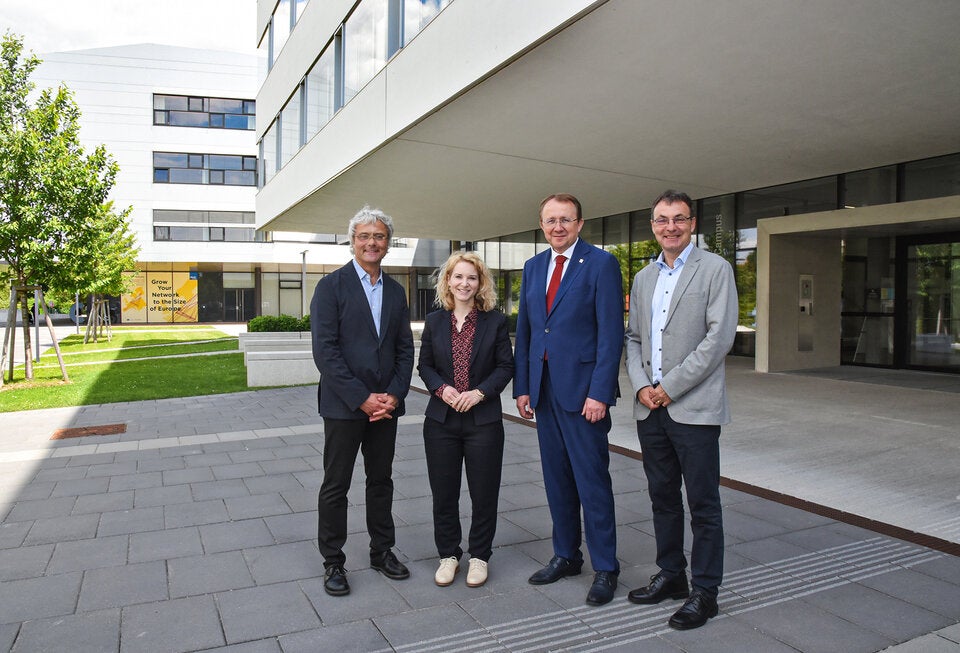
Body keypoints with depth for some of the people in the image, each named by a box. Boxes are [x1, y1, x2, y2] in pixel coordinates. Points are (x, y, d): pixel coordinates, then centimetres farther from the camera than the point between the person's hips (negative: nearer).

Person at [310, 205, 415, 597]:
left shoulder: (395, 291, 10)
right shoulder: (331, 286, -6)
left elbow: (405, 349, 9)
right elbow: (325, 350, -13)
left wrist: (394, 395, -6)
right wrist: (362, 398, -16)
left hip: (385, 405, 5)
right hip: (344, 405, -4)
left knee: (381, 481, 15)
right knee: (335, 486, 6)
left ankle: (382, 551, 30)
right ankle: (333, 562, 21)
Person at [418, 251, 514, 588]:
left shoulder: (495, 321, 0)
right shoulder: (434, 321, 6)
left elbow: (506, 366, -1)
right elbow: (424, 365, 8)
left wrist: (480, 392, -14)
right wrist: (442, 389, -11)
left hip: (484, 419, -2)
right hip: (441, 420, 2)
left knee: (484, 493, 7)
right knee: (443, 493, 10)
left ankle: (479, 556, 25)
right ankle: (448, 554, 28)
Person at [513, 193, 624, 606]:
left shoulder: (601, 264, -6)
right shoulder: (533, 267, 13)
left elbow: (611, 332, -11)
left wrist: (599, 393, -16)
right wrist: (522, 386, 9)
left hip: (582, 390, -6)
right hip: (544, 389, 6)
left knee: (592, 481, 1)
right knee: (556, 479, 14)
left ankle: (605, 569, 16)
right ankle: (566, 556, 30)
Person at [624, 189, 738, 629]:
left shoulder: (715, 269, -3)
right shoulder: (643, 278, 15)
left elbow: (720, 336, -12)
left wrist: (671, 387, -13)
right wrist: (641, 385, -2)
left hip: (694, 408, -6)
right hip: (650, 408, 6)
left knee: (703, 505, 3)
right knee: (662, 497, 16)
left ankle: (704, 592, 17)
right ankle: (670, 575, 31)